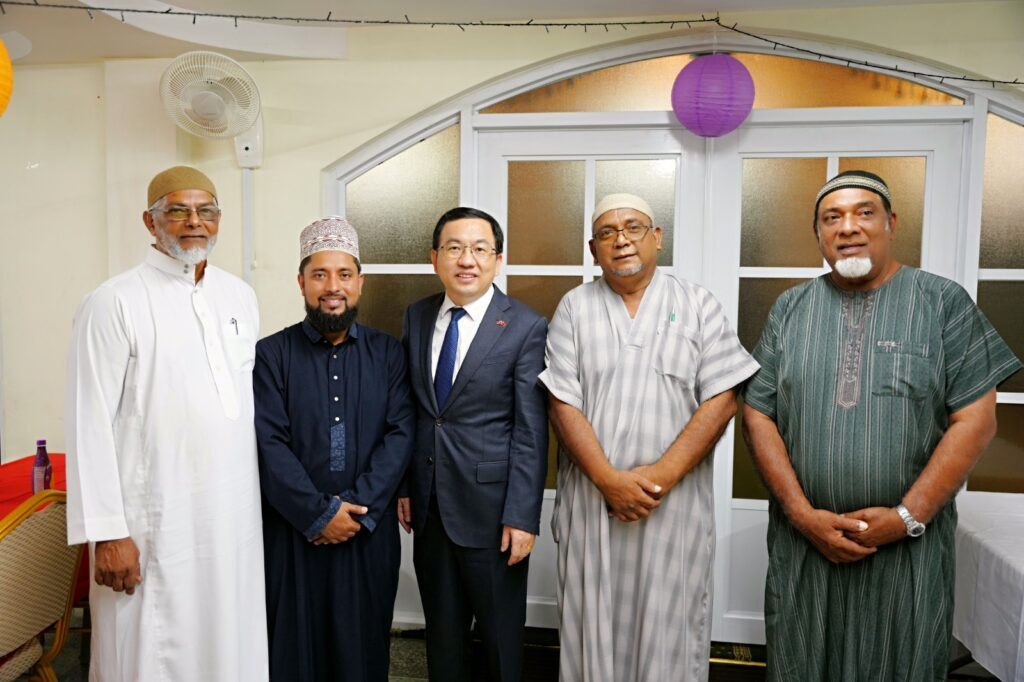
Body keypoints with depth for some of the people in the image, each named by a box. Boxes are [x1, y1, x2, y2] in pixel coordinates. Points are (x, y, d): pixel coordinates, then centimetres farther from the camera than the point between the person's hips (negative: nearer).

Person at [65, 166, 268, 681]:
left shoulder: (240, 296, 8)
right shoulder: (114, 304, -9)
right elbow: (90, 425, -10)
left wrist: (262, 492, 12)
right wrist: (106, 532, -12)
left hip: (235, 514, 5)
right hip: (156, 521, -5)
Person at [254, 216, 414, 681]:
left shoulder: (388, 354, 3)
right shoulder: (271, 355, -2)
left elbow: (400, 435, -5)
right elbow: (270, 446, -9)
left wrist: (358, 509, -14)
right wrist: (320, 513, -15)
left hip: (370, 533, 1)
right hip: (292, 533, -1)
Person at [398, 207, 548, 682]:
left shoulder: (526, 328, -11)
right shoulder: (416, 317, 4)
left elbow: (530, 434, -12)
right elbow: (407, 410, 8)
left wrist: (522, 517, -14)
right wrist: (404, 486, 6)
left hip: (490, 509, -4)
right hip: (428, 507, 4)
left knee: (501, 633, 14)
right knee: (441, 630, 21)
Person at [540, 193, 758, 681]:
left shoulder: (698, 306, 2)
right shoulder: (574, 308, 3)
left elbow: (721, 398, -5)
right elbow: (562, 403, -3)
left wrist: (663, 474, -14)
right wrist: (609, 480, -14)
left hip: (675, 501, 0)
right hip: (592, 499, 1)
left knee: (670, 624, 9)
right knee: (594, 625, 11)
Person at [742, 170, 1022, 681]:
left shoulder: (944, 303, -1)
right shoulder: (790, 308, 4)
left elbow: (974, 420, -6)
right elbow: (758, 414, 0)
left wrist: (907, 516, -12)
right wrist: (803, 514, -9)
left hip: (908, 546, -1)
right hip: (802, 541, 2)